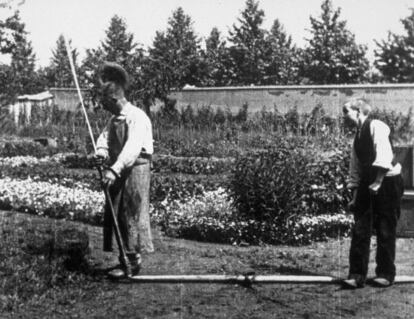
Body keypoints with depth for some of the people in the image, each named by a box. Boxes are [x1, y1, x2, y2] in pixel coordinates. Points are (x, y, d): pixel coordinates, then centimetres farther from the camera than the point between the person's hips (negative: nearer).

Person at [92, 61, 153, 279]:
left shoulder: (137, 117, -17)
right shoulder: (114, 119, 14)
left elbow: (132, 148, -29)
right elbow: (105, 136, 4)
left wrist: (114, 170, -40)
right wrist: (101, 152, -20)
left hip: (135, 170, -9)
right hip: (118, 171, 9)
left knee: (130, 216, -5)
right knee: (114, 214, 11)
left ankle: (132, 262, 4)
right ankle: (125, 259, 22)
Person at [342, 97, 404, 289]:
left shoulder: (376, 126, -10)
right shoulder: (358, 135, 15)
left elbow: (384, 156, -22)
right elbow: (356, 167, 18)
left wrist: (378, 183, -24)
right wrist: (354, 194, 15)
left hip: (387, 182, -7)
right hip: (367, 184, 7)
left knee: (385, 230, 1)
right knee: (360, 230, 1)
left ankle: (386, 274, 14)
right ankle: (357, 275, 6)